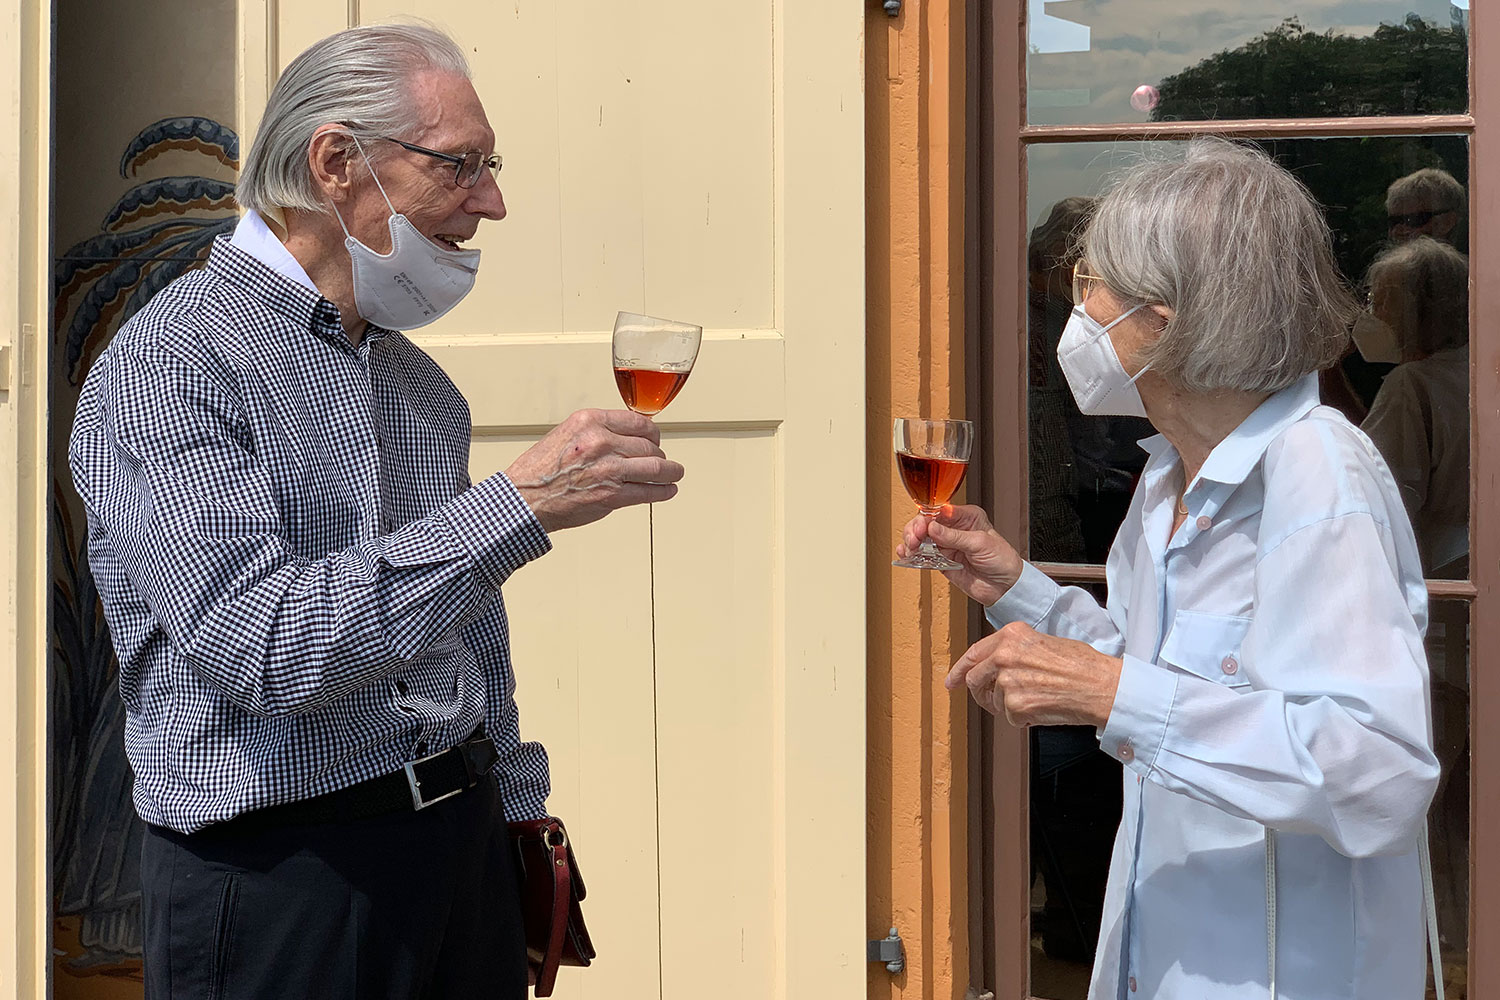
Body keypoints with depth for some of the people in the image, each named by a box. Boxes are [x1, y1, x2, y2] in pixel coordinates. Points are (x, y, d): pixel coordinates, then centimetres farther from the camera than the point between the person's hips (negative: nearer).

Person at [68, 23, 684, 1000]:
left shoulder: (418, 378, 12)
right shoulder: (170, 362, -14)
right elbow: (263, 644, -26)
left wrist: (516, 812, 17)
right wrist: (521, 505, -25)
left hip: (463, 846, 7)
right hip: (278, 876, -7)